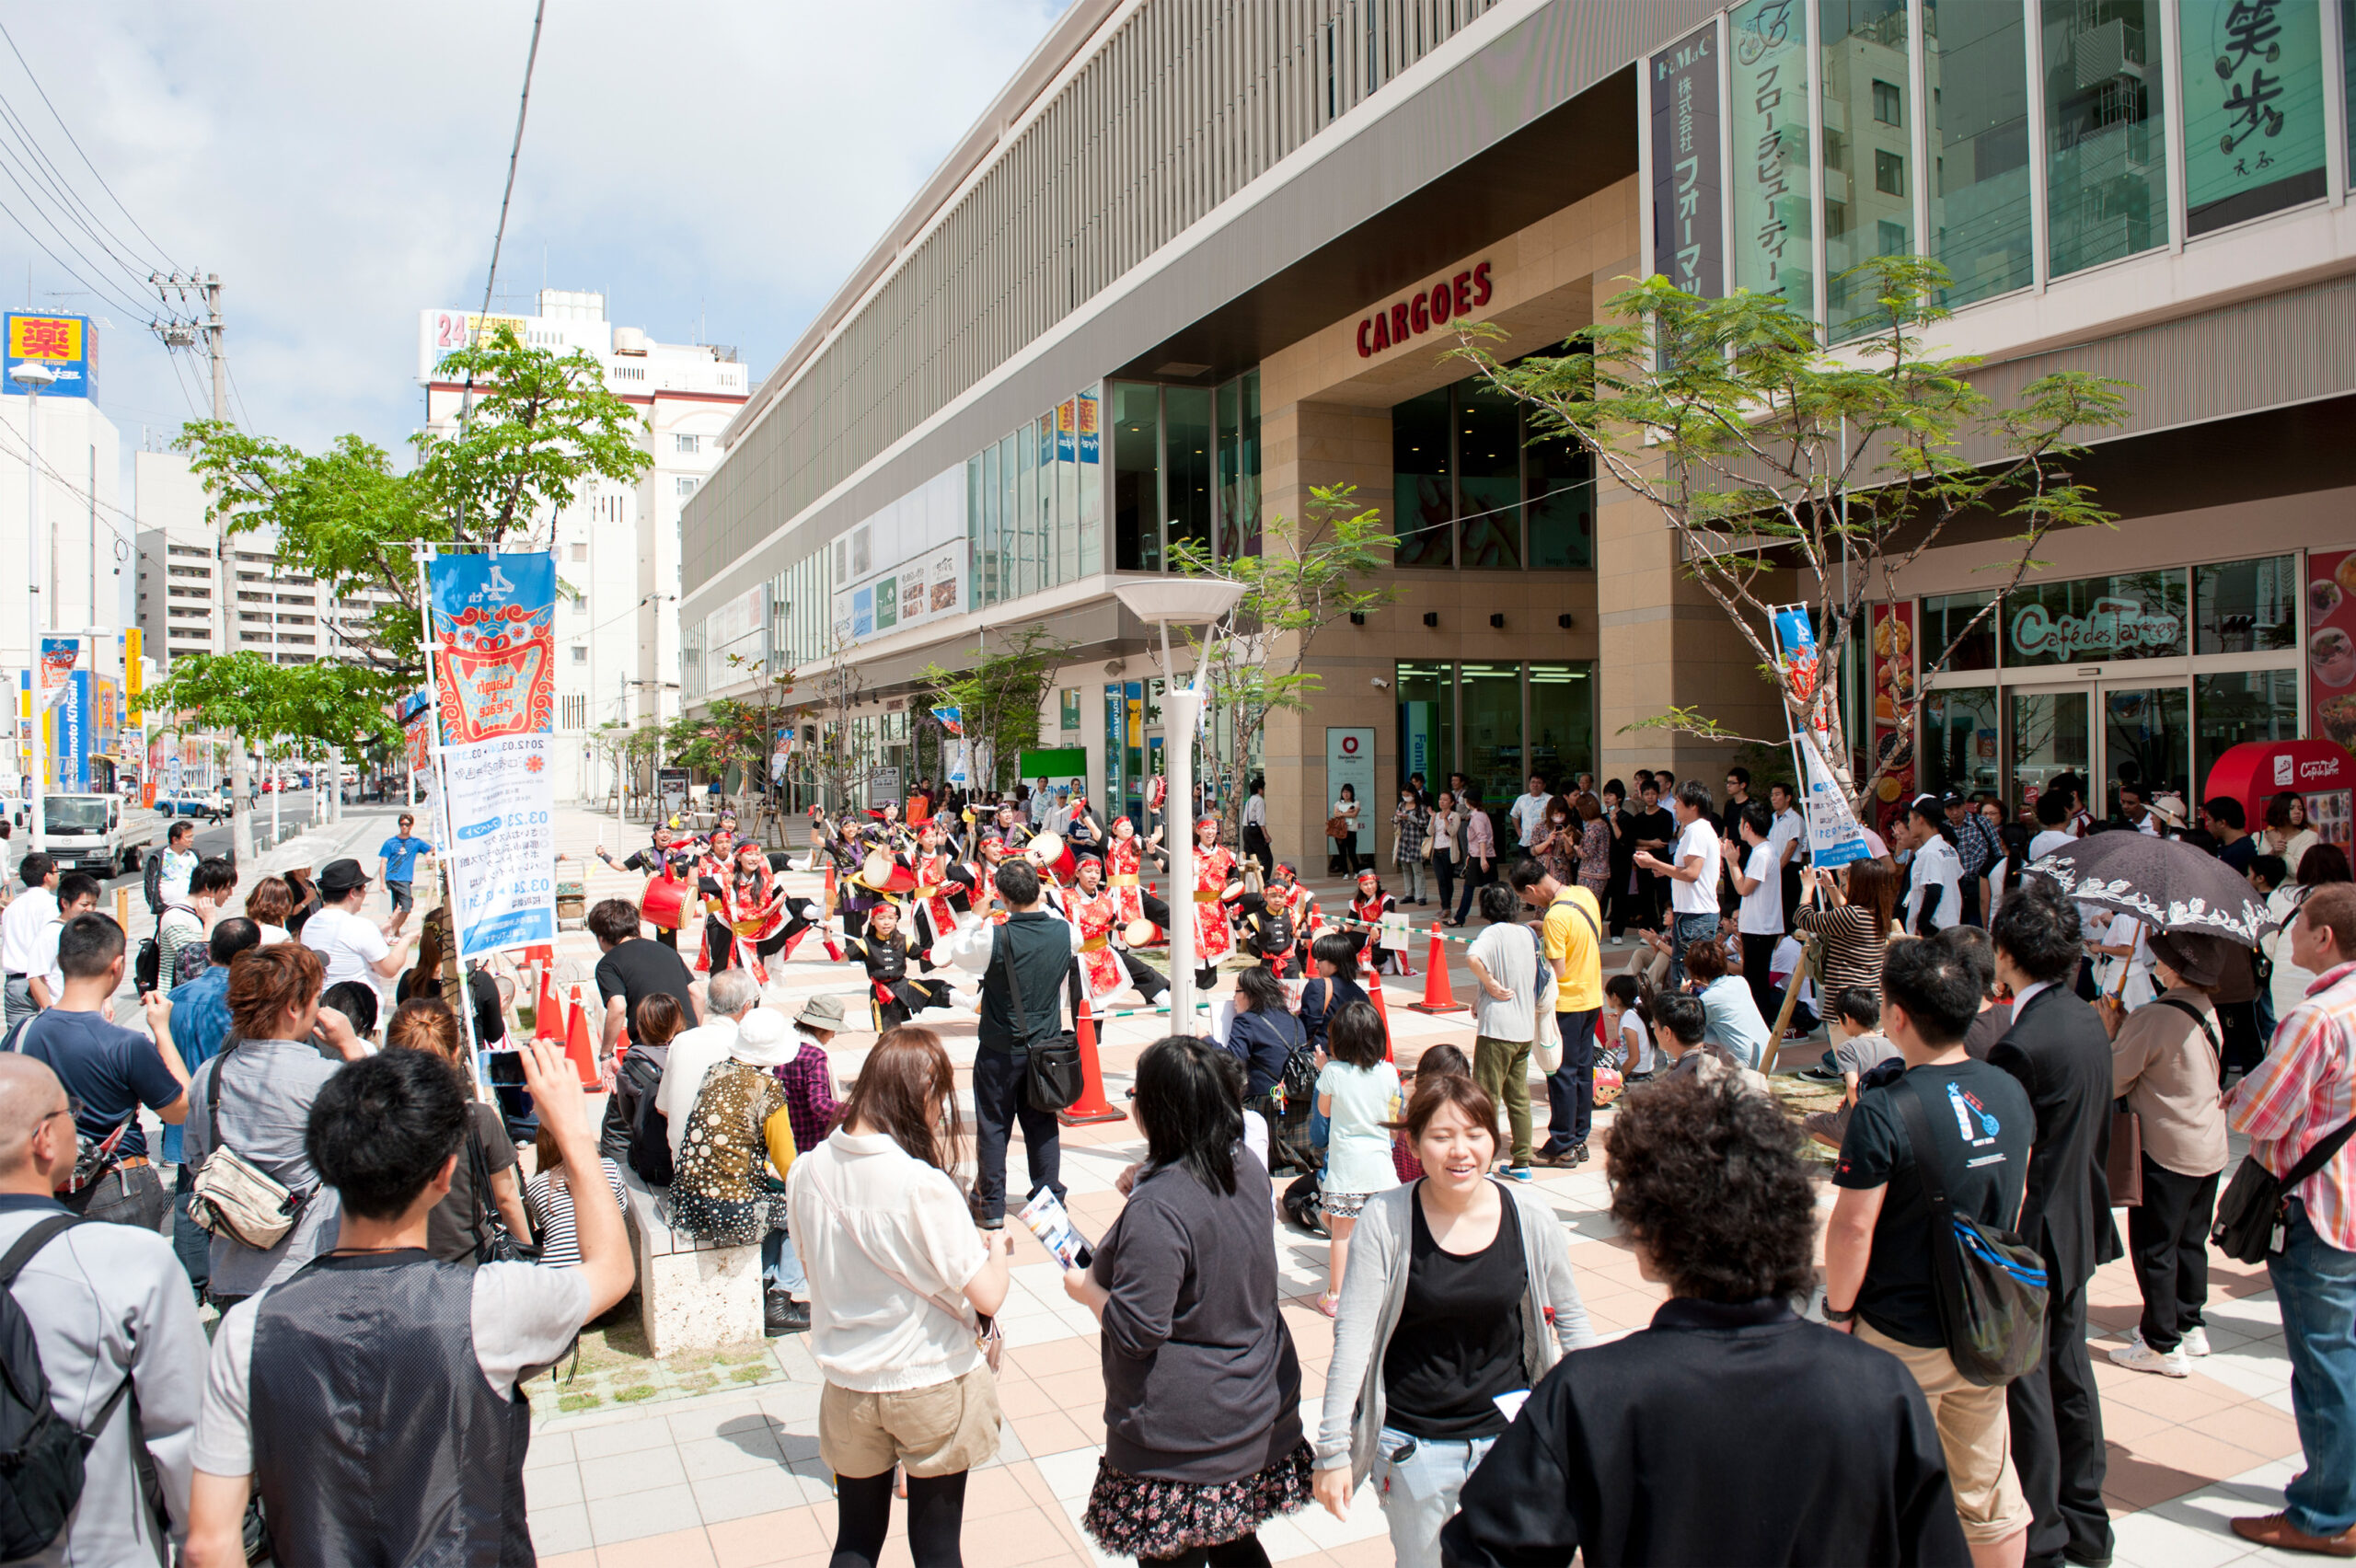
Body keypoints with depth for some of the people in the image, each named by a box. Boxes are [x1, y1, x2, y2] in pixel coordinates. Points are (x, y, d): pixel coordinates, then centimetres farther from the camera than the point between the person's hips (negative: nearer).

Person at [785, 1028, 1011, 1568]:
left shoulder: (808, 1170, -9)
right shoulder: (924, 1185, -26)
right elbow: (988, 1296, -22)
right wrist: (996, 1247, -1)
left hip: (847, 1386, 4)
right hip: (931, 1385, -4)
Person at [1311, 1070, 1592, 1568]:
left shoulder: (1531, 1218, -10)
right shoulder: (1387, 1218, -16)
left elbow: (1571, 1322, 6)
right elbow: (1352, 1336, -13)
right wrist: (1333, 1450, -12)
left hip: (1509, 1432, 2)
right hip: (1412, 1444, -1)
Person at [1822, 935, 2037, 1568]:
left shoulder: (1885, 1112, -24)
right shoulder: (2010, 1092, -2)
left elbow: (1853, 1228, -21)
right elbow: (2016, 1201, 11)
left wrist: (1838, 1310, -6)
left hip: (1903, 1339, -6)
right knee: (1989, 1488, 19)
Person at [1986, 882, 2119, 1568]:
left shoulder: (2021, 1045, -26)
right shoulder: (2089, 1022, 1)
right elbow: (2099, 1131, 12)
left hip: (2030, 1235, -9)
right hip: (2078, 1226, 9)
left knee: (2024, 1382, 4)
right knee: (2069, 1368, 19)